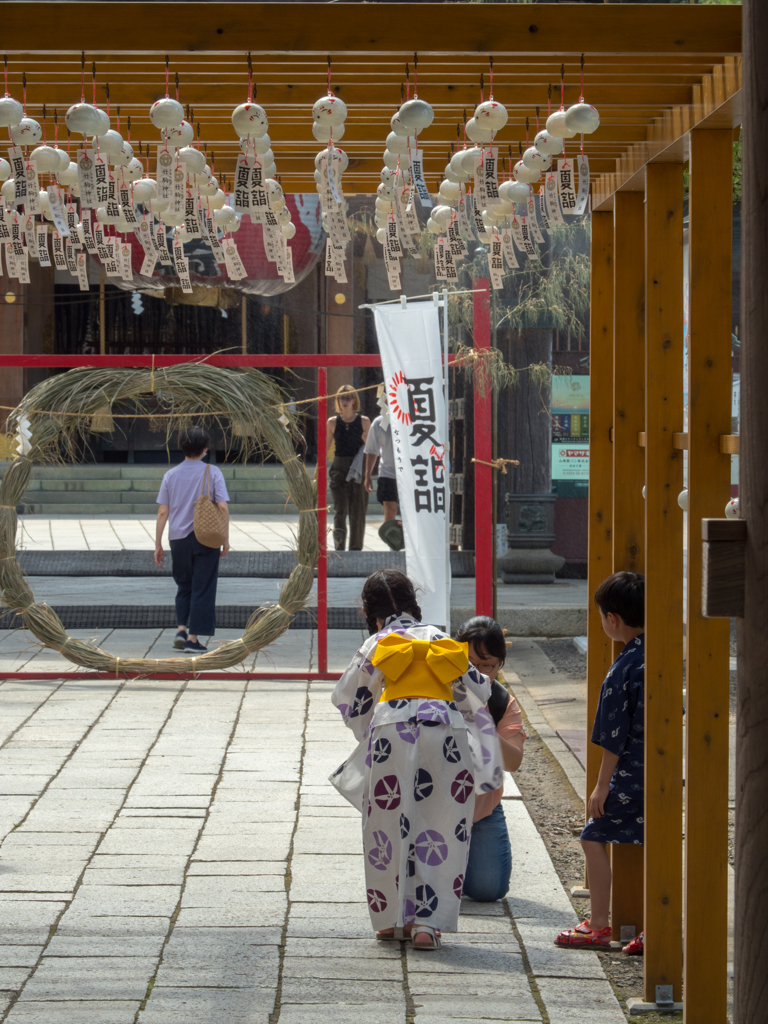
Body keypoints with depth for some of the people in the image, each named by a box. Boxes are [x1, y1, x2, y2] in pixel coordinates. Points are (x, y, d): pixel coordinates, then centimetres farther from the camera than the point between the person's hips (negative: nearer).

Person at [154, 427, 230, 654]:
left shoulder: (171, 475, 2)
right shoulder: (212, 473, -5)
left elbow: (162, 512, 1)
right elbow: (223, 507, -9)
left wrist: (158, 544, 7)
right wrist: (226, 539, 0)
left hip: (178, 539, 3)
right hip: (206, 539, -3)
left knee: (184, 586, 19)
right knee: (202, 588, 3)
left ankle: (181, 629, 5)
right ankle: (193, 638, 1)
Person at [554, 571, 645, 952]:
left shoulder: (623, 670, -17)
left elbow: (614, 736, -14)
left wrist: (602, 784, -7)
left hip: (632, 774, -7)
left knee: (595, 837, 4)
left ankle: (598, 924, 7)